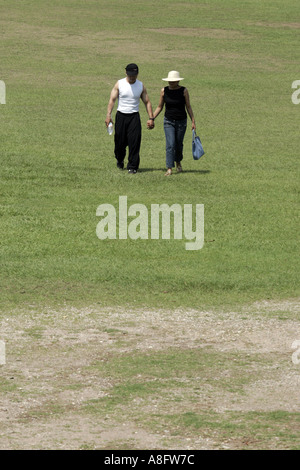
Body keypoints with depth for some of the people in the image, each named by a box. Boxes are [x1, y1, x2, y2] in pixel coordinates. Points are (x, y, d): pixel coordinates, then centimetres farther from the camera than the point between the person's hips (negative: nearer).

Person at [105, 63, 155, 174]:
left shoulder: (141, 86, 4)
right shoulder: (119, 84, -1)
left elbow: (147, 102, 9)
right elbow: (112, 99, -6)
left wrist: (151, 118, 0)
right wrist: (108, 115, -18)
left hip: (134, 116, 0)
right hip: (121, 115, 0)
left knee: (134, 142, -10)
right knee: (120, 141, 5)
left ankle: (132, 167, -5)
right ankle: (120, 160, 34)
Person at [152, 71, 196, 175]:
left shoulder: (183, 91, -7)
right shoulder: (164, 91, -3)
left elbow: (188, 107, -1)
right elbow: (159, 107, 6)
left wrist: (193, 121, -2)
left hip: (181, 122, 0)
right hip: (168, 121, 0)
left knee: (179, 144, 13)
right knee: (170, 144, -13)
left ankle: (178, 163, 40)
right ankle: (169, 169, -14)